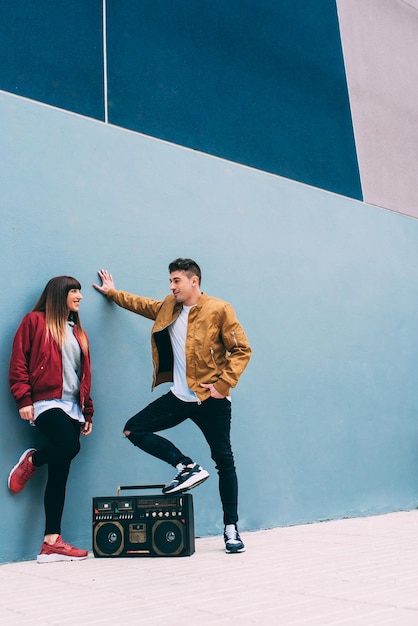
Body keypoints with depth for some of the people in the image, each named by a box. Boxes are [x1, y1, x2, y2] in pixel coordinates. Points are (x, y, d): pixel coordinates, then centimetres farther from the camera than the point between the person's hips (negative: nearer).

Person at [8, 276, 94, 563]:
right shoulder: (35, 321, 4)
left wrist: (88, 412, 17)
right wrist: (24, 399, -12)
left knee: (59, 475, 3)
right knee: (69, 446, -32)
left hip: (73, 407, 6)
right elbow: (18, 363, -2)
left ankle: (52, 542, 5)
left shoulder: (78, 332, 22)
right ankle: (30, 462, 1)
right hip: (47, 402, -6)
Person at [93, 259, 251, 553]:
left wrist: (223, 383, -16)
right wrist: (112, 292, 33)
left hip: (211, 400, -6)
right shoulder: (168, 307, 9)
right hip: (178, 398, 6)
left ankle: (231, 529, 16)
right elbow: (143, 305, 30)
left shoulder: (219, 309, -9)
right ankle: (187, 467, 0)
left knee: (224, 461, 2)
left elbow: (242, 350, -9)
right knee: (134, 429, -3)